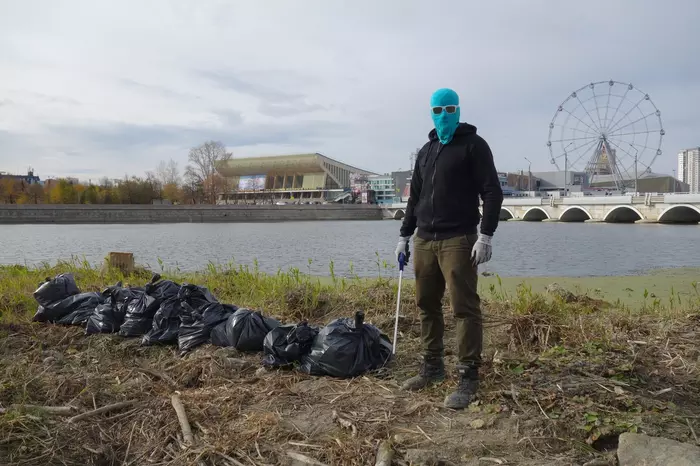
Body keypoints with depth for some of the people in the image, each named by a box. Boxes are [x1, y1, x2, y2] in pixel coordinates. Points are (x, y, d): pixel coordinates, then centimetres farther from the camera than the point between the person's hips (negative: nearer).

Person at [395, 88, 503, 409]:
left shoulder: (473, 144, -2)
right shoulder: (426, 151, 18)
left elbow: (492, 192, -9)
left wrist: (485, 235, -18)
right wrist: (404, 235, 17)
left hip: (458, 240, -7)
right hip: (424, 240, 7)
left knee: (464, 308, -7)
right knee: (426, 306, 10)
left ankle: (468, 378, 0)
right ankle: (432, 367, 22)